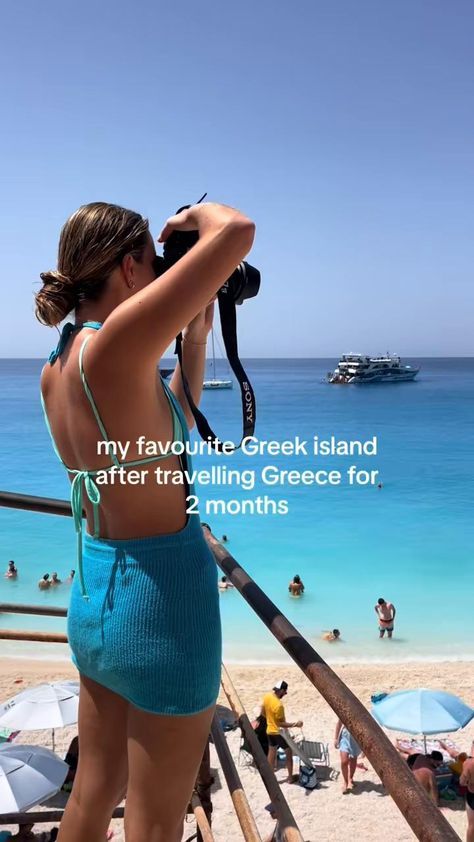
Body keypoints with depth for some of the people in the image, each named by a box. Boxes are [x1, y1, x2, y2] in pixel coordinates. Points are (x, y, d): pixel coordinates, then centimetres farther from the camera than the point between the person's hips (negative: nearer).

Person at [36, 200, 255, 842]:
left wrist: (197, 341, 11)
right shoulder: (115, 345, -21)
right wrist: (196, 214, -3)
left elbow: (169, 431, 16)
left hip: (92, 590, 8)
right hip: (162, 596, -8)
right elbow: (238, 231, -25)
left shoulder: (54, 371, 5)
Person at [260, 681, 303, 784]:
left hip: (270, 731, 7)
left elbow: (262, 713, 7)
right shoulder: (278, 705, -31)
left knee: (271, 754, 19)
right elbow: (281, 723, -25)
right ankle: (290, 777, 22)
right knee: (289, 754, 13)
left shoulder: (266, 696, -7)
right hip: (280, 733, -7)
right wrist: (295, 724, -25)